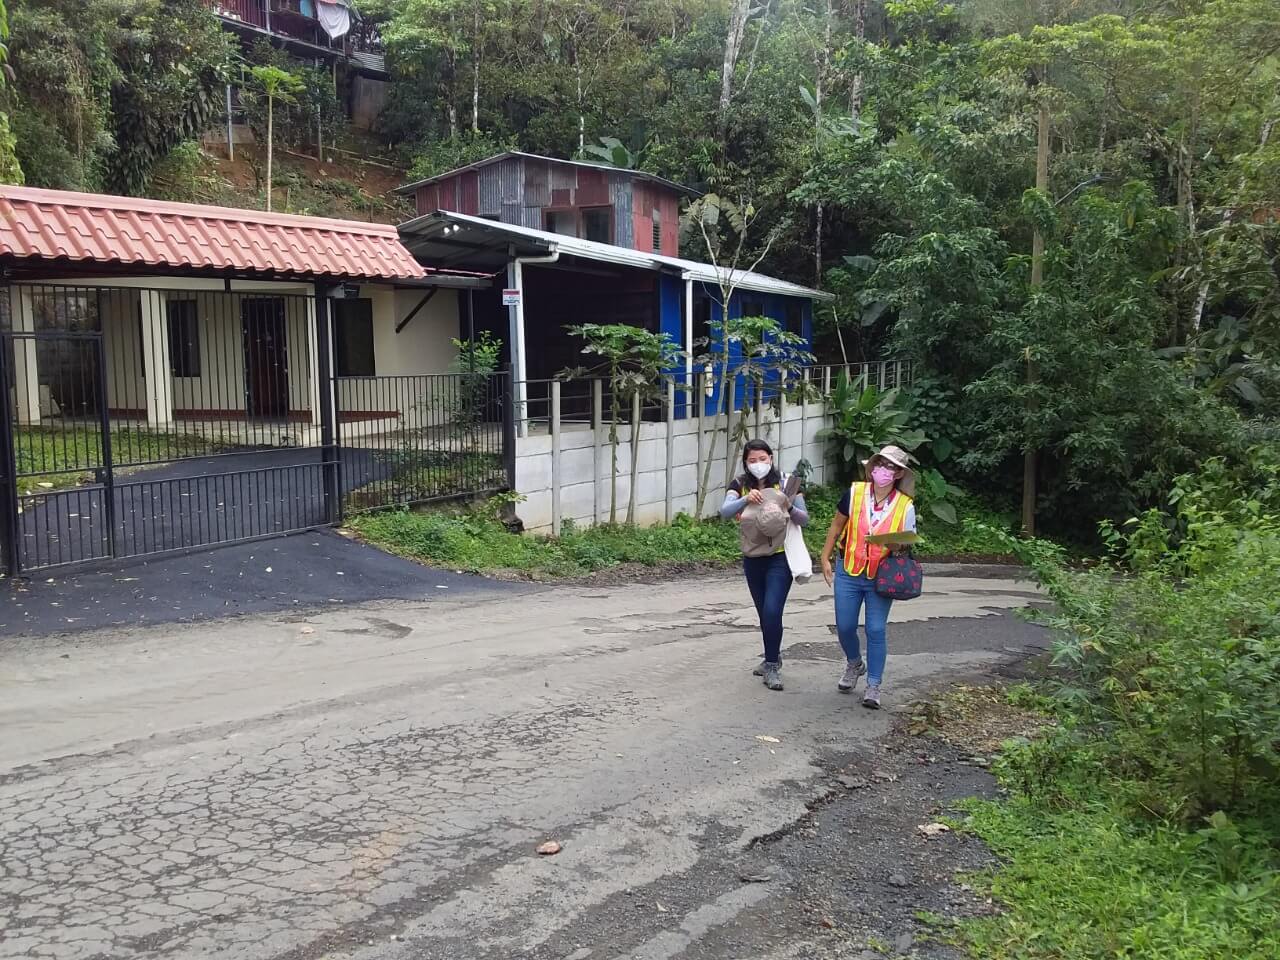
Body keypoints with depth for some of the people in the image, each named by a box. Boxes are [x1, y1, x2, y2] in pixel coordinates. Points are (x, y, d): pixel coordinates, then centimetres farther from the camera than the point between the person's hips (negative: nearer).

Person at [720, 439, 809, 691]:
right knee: (764, 614, 16)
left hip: (780, 558, -3)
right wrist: (746, 499, -34)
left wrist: (789, 508, -26)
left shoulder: (785, 484, -5)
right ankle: (773, 658, 35)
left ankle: (772, 666, -3)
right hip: (752, 559, 4)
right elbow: (725, 511, -16)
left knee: (772, 611, -14)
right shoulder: (740, 486, 0)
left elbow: (804, 519, -6)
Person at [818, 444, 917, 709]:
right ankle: (854, 664, 38)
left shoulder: (905, 506, -6)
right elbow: (837, 526, 7)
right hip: (848, 573, 2)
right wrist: (825, 558, 6)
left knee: (876, 630, -3)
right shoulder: (855, 493, -5)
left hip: (881, 578, -1)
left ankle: (873, 686, 10)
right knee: (845, 626, 7)